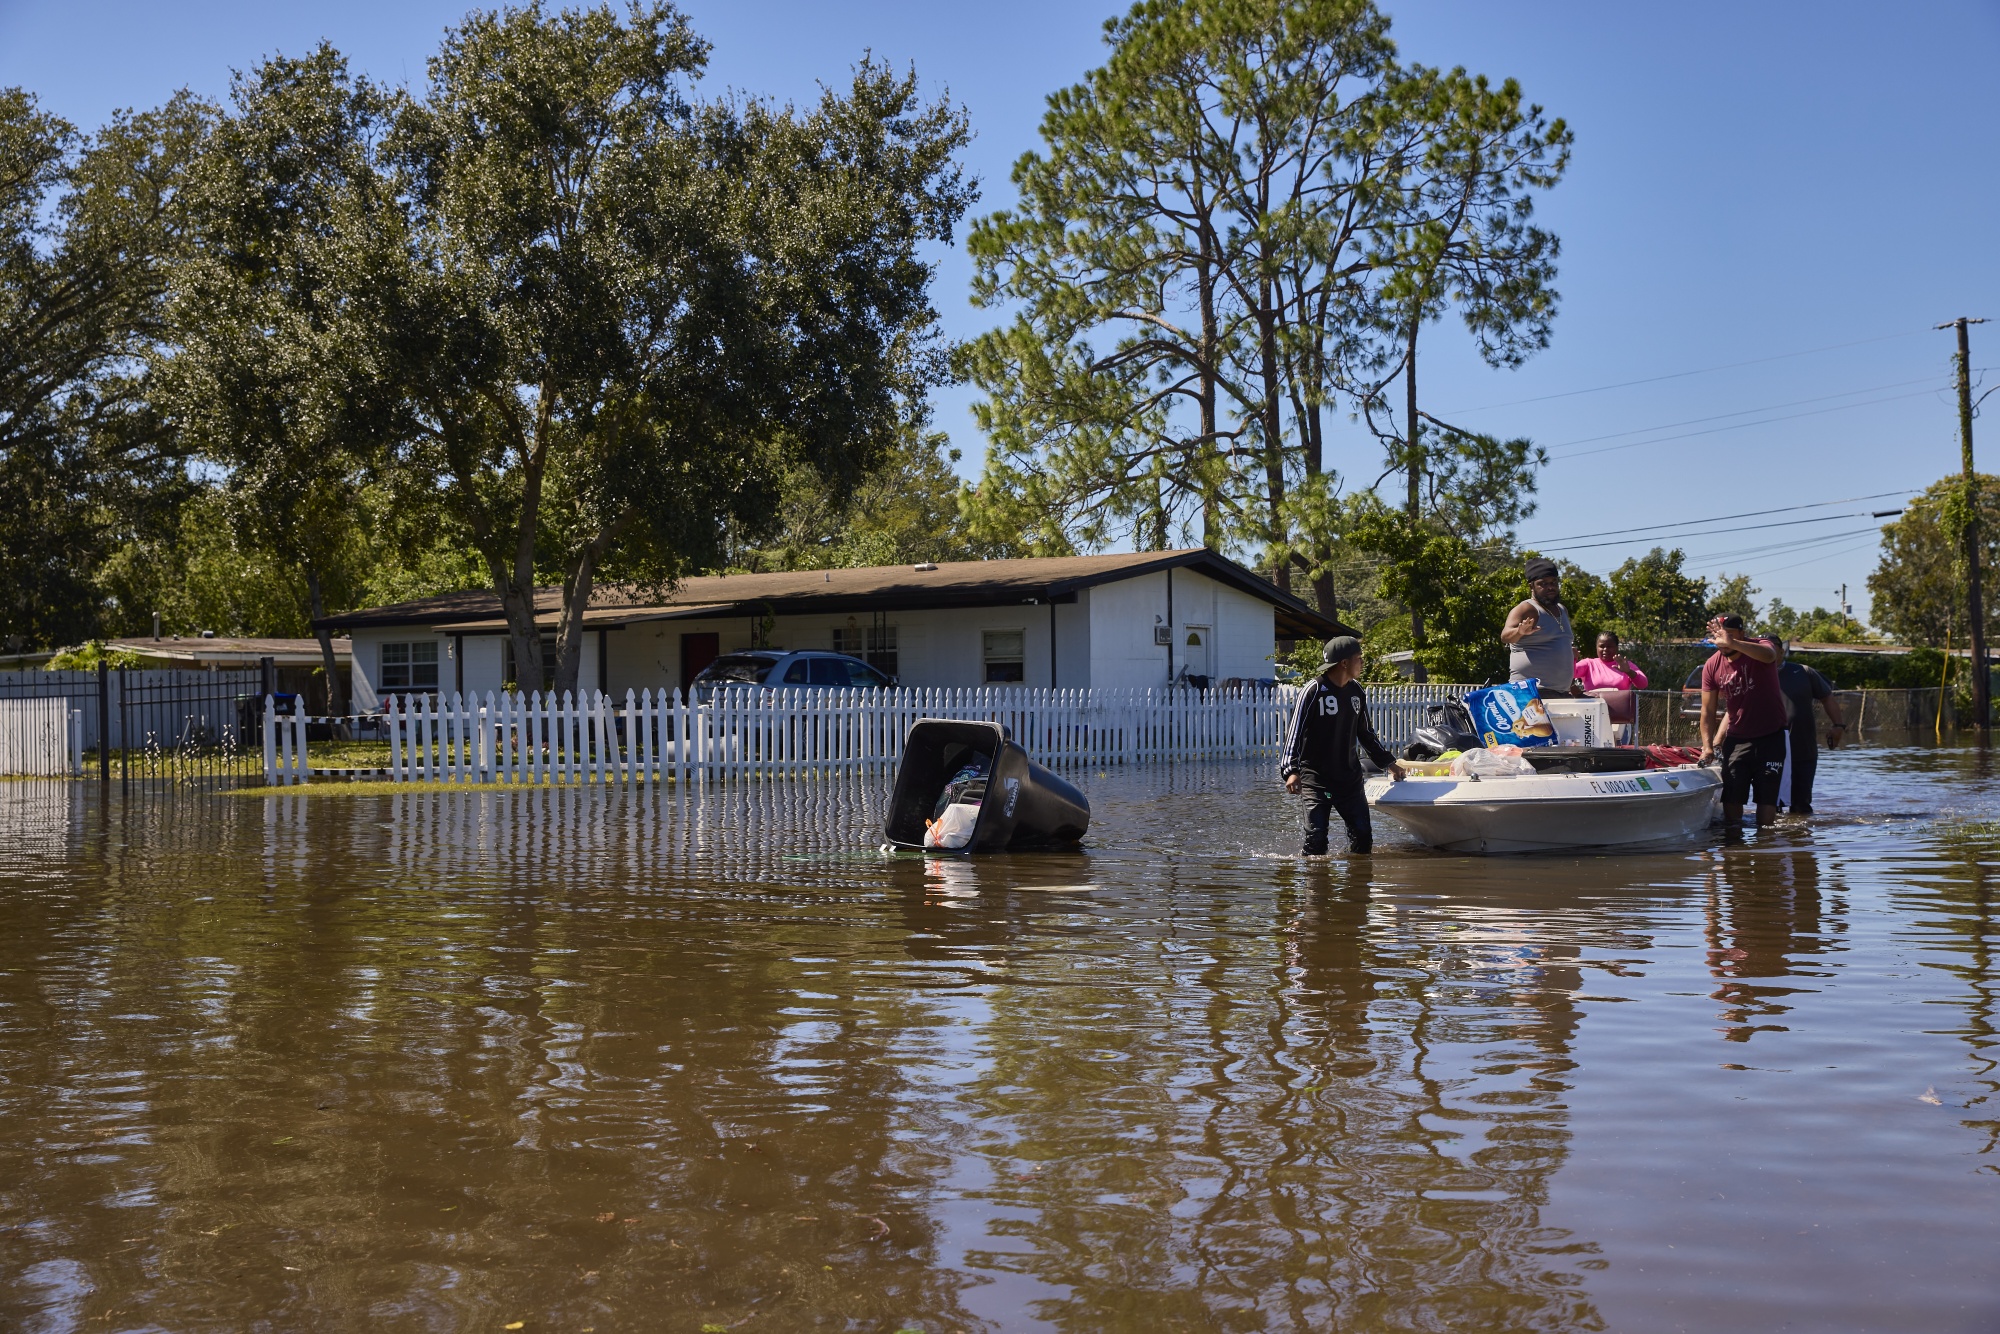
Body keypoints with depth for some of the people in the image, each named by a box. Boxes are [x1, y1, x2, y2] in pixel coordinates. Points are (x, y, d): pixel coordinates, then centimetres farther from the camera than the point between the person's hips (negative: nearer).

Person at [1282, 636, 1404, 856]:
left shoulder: (1356, 691, 10)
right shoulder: (1314, 691, -11)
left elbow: (1366, 733, 22)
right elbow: (1295, 733, -13)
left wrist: (1388, 762, 22)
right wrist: (1291, 770, -25)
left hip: (1349, 777, 6)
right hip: (1316, 778, -6)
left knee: (1363, 834, 3)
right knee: (1316, 838, -11)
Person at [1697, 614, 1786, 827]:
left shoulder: (1760, 647, -12)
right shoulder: (1712, 666, -3)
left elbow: (1769, 655, -40)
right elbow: (1708, 710, 1)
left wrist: (1732, 644, -54)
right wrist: (1708, 745, -10)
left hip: (1770, 737, -3)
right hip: (1737, 739, 3)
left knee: (1767, 798, -2)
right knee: (1731, 799, 0)